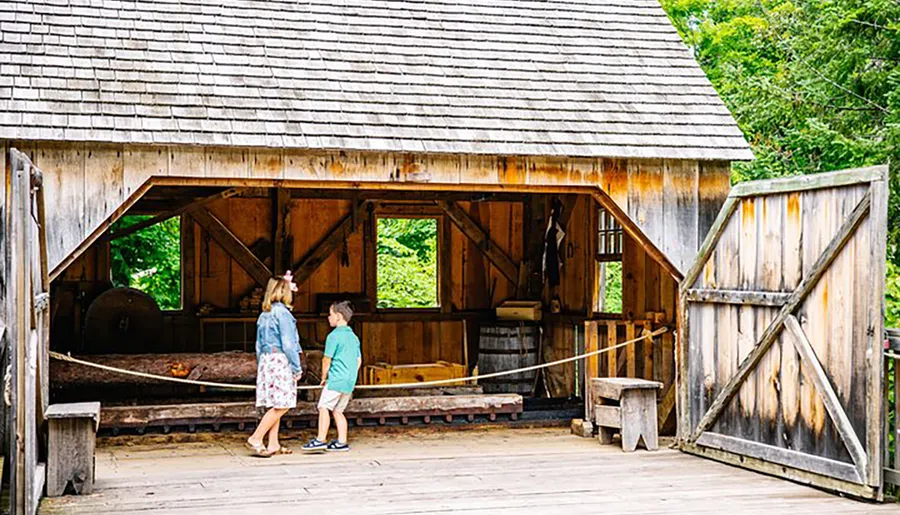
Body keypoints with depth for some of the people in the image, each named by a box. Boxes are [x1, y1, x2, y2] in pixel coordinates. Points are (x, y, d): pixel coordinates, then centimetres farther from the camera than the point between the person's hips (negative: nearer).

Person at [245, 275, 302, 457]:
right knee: (281, 406, -6)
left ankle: (273, 444, 9)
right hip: (280, 361, -9)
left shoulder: (264, 314, 15)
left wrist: (260, 366, 23)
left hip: (266, 360, 9)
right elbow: (288, 343, -14)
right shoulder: (282, 313, -10)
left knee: (276, 405, 10)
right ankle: (256, 439, -10)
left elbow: (259, 345, 17)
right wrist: (297, 367, -9)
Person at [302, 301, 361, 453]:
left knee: (324, 407, -6)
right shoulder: (354, 337, 15)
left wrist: (324, 377, 5)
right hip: (350, 381, 8)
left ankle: (320, 440, -13)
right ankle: (342, 442, 9)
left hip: (336, 379, -8)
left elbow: (327, 359, -8)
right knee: (338, 411, 12)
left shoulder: (334, 336, -9)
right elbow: (359, 360, 18)